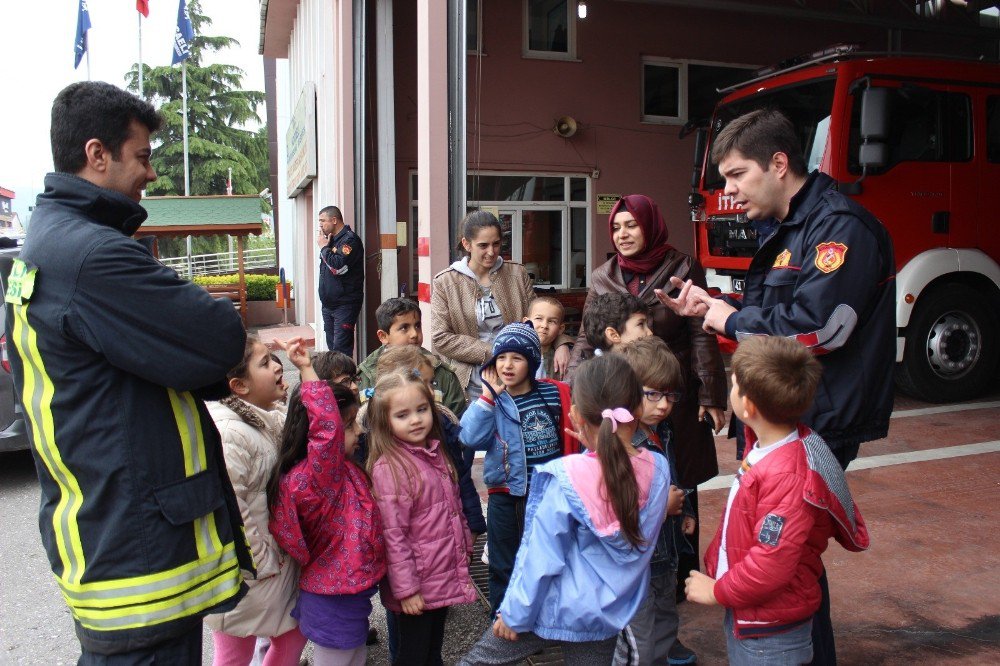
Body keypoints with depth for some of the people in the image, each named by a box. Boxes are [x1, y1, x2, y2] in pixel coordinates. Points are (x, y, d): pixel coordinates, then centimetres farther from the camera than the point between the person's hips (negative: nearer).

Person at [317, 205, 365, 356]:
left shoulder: (350, 239, -12)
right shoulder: (331, 239, 14)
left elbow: (339, 267, -25)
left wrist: (324, 247, -14)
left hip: (345, 304, -9)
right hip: (328, 303, 9)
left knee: (341, 347, -12)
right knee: (331, 345, 14)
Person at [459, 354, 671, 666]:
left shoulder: (565, 478, -26)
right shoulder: (658, 470, -14)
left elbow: (541, 558, -18)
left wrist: (515, 613, -6)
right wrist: (597, 452, -4)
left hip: (558, 610, -4)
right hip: (612, 616, 5)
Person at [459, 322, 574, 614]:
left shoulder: (555, 394, -6)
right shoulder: (493, 401, -7)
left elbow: (572, 438, 3)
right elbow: (471, 438, -22)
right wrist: (488, 395, -23)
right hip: (506, 496, 0)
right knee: (504, 567, 15)